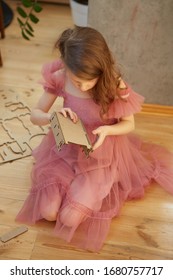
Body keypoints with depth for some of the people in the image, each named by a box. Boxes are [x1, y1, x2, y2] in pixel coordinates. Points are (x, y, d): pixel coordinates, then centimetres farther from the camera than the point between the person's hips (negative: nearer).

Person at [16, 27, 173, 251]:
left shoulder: (114, 86, -25)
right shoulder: (59, 78, -18)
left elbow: (129, 124, -9)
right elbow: (35, 115, -7)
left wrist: (106, 130, -31)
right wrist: (54, 117, -30)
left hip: (100, 155, -2)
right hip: (66, 148, 3)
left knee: (69, 218, -10)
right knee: (48, 212, -7)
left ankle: (94, 193, 22)